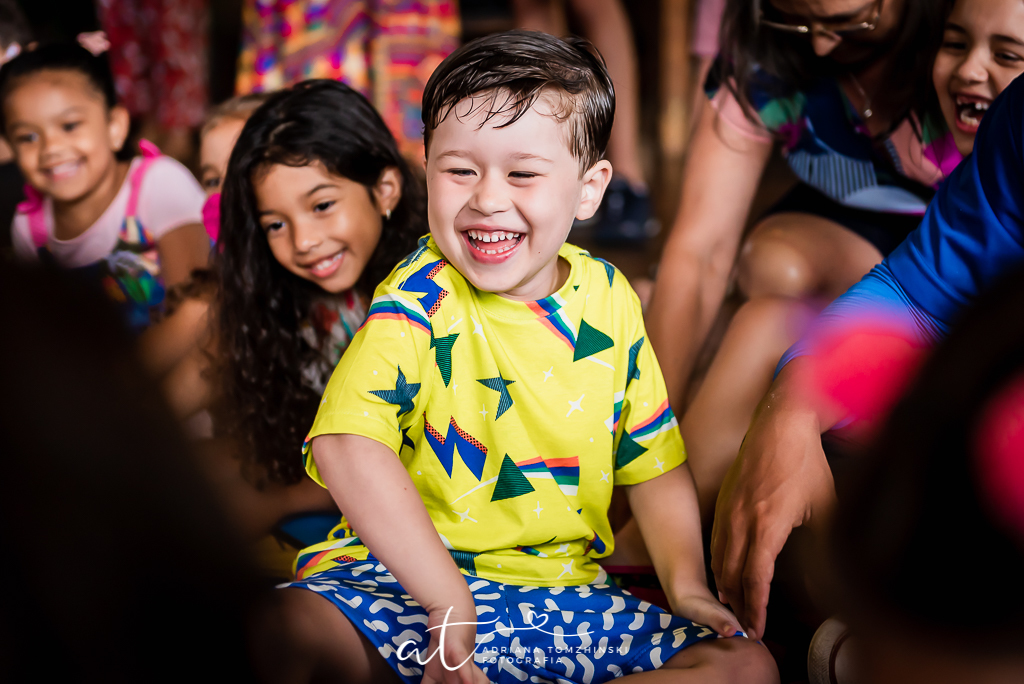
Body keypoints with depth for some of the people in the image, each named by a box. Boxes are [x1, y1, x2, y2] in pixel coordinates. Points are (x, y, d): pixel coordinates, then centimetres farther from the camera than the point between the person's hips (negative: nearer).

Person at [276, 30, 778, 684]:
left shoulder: (608, 300, 4)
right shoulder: (419, 300, -11)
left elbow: (654, 458, 14)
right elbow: (347, 443, -27)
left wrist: (689, 585, -1)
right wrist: (450, 602, -31)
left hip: (557, 594, 5)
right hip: (405, 581, -5)